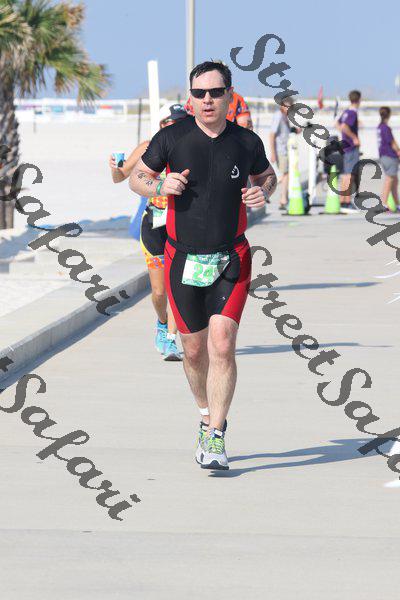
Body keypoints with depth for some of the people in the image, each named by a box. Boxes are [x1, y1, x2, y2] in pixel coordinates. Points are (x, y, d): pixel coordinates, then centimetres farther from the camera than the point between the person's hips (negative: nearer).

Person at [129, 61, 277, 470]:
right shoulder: (173, 137, -4)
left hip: (231, 261, -1)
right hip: (184, 260, 1)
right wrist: (161, 186, -14)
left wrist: (263, 193, -4)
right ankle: (207, 417, 34)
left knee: (222, 344, -15)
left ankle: (216, 437, -10)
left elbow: (267, 176, 19)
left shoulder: (247, 143, -1)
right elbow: (136, 177, 7)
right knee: (194, 351, 8)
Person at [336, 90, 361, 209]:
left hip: (345, 145, 9)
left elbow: (337, 124, 25)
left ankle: (342, 200, 15)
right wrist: (354, 137, -19)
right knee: (350, 174, -8)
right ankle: (348, 201, -9)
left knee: (345, 175, 12)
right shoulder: (353, 113, -16)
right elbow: (344, 127, -29)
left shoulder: (346, 112, 11)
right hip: (352, 146, -9)